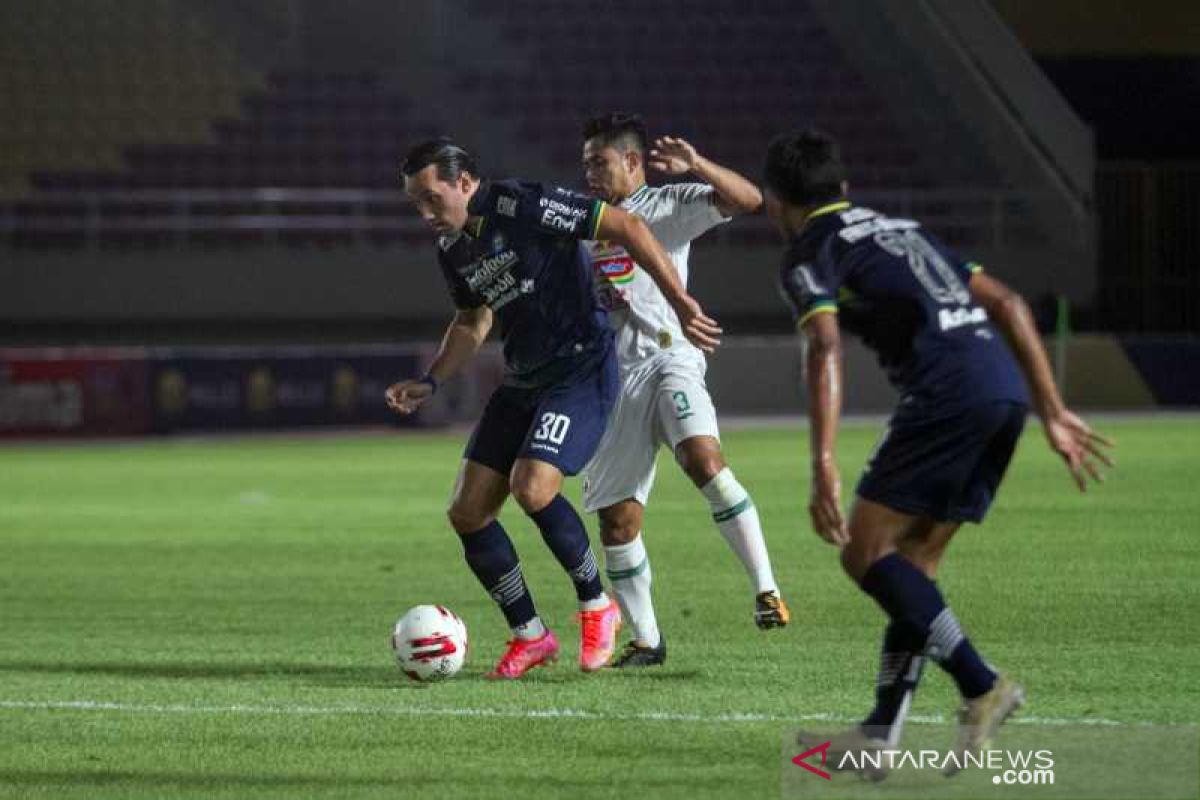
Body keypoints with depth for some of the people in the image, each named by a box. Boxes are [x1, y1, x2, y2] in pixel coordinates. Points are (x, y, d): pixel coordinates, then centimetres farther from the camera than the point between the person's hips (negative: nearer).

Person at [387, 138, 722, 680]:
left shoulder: (521, 206, -17)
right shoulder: (451, 247, 8)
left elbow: (626, 227, -18)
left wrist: (679, 302, -22)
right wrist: (430, 382, 12)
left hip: (582, 370, -8)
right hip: (522, 380, 9)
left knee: (532, 487, -26)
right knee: (467, 512, -1)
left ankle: (596, 605, -3)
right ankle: (530, 635, 13)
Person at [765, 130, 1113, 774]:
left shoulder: (809, 254, 6)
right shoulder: (900, 230, 30)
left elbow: (825, 347, -13)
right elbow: (1007, 303, 26)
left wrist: (824, 467, -21)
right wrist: (1053, 412, 25)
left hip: (948, 393, -8)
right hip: (1005, 388, 8)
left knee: (866, 554, -2)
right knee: (912, 563, 15)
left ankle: (982, 686, -12)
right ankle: (882, 732, 11)